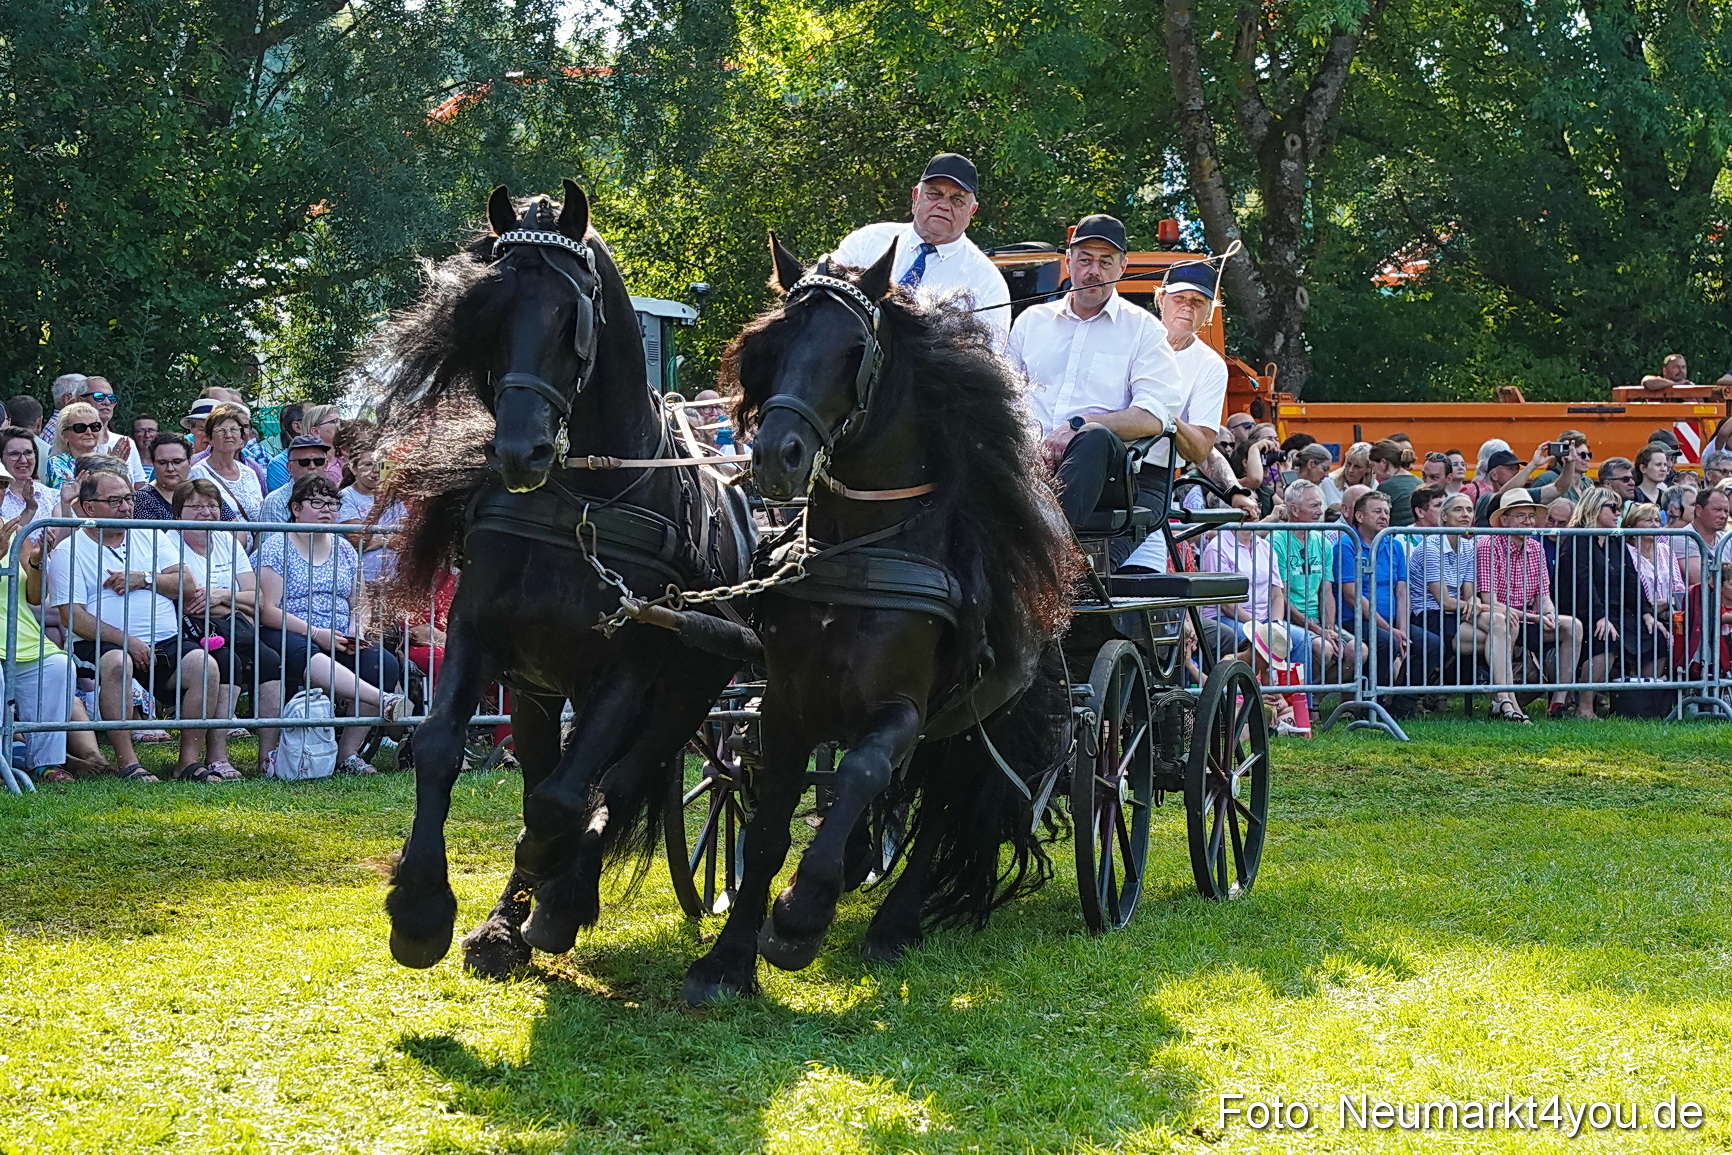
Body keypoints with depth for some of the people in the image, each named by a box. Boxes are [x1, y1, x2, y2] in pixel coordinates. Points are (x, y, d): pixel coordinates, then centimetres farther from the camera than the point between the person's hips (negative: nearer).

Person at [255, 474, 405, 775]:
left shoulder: (345, 550, 19)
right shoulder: (276, 547, 2)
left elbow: (359, 605, 23)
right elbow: (267, 610, -6)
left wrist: (356, 631, -1)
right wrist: (315, 633, -16)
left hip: (341, 645, 5)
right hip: (287, 637, -5)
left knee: (384, 664, -23)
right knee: (304, 655, -40)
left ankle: (347, 753, -20)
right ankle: (384, 701, -58)